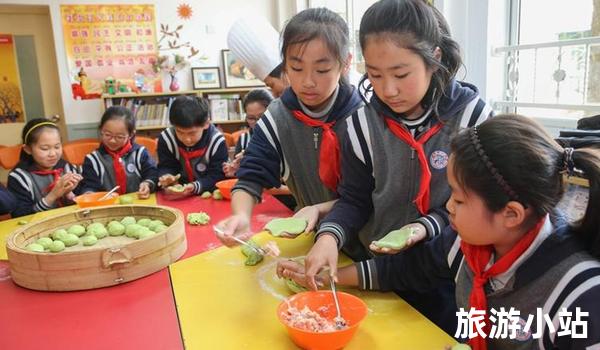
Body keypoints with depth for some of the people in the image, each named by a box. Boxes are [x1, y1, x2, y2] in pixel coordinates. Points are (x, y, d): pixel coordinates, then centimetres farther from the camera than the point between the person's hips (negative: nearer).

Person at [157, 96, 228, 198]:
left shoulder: (217, 142, -17)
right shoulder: (166, 139, -9)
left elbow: (217, 176, -16)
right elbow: (165, 167, -4)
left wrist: (195, 187, -33)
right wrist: (166, 178, -27)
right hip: (177, 191, 2)